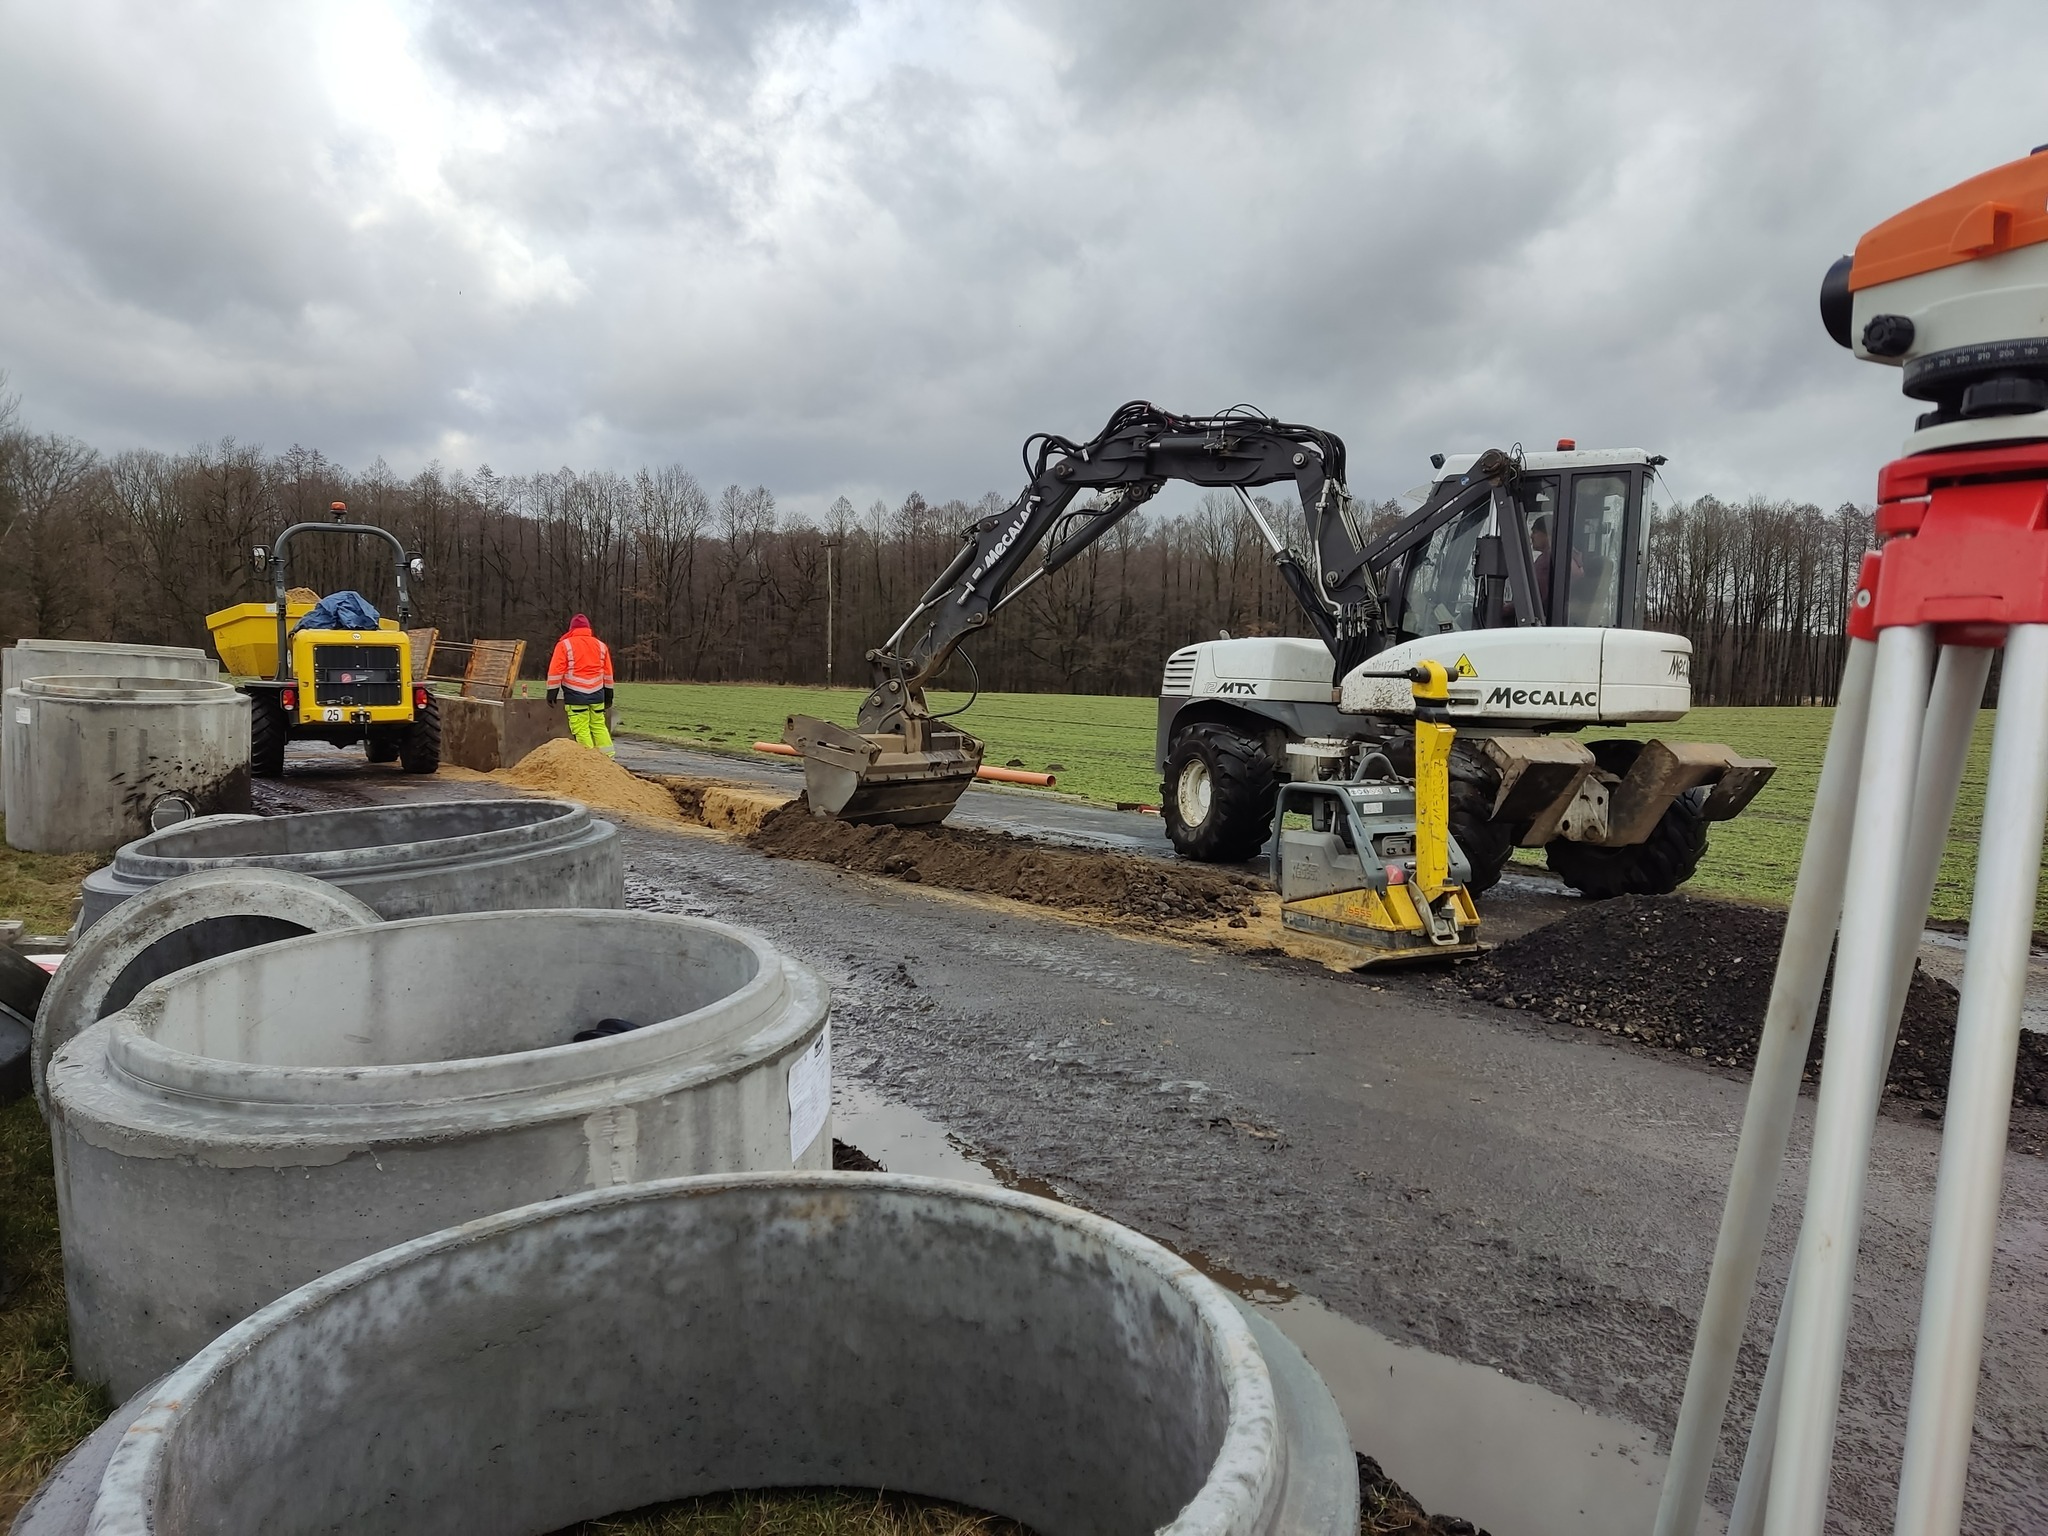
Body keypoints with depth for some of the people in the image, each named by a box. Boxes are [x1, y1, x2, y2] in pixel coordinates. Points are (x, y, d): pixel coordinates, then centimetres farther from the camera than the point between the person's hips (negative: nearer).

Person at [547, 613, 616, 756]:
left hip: (575, 694, -5)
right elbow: (608, 673, 15)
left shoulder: (564, 645, -1)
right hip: (597, 694, 5)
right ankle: (608, 755, 11)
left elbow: (556, 671, -5)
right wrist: (608, 694, 21)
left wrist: (552, 692, 0)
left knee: (581, 729, -3)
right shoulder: (601, 645, 12)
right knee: (599, 725, 13)